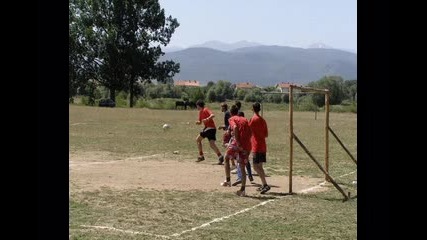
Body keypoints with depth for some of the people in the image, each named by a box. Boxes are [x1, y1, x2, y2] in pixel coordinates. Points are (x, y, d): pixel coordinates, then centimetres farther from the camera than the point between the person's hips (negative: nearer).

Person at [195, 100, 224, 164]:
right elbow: (200, 122, 21)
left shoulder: (206, 110, -11)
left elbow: (212, 115, -29)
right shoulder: (200, 112, 16)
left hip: (211, 128, -10)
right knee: (198, 139, 15)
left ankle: (220, 157, -29)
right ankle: (201, 156, 24)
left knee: (212, 144, -22)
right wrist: (197, 122, -2)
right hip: (206, 128, 10)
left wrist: (207, 119, -45)